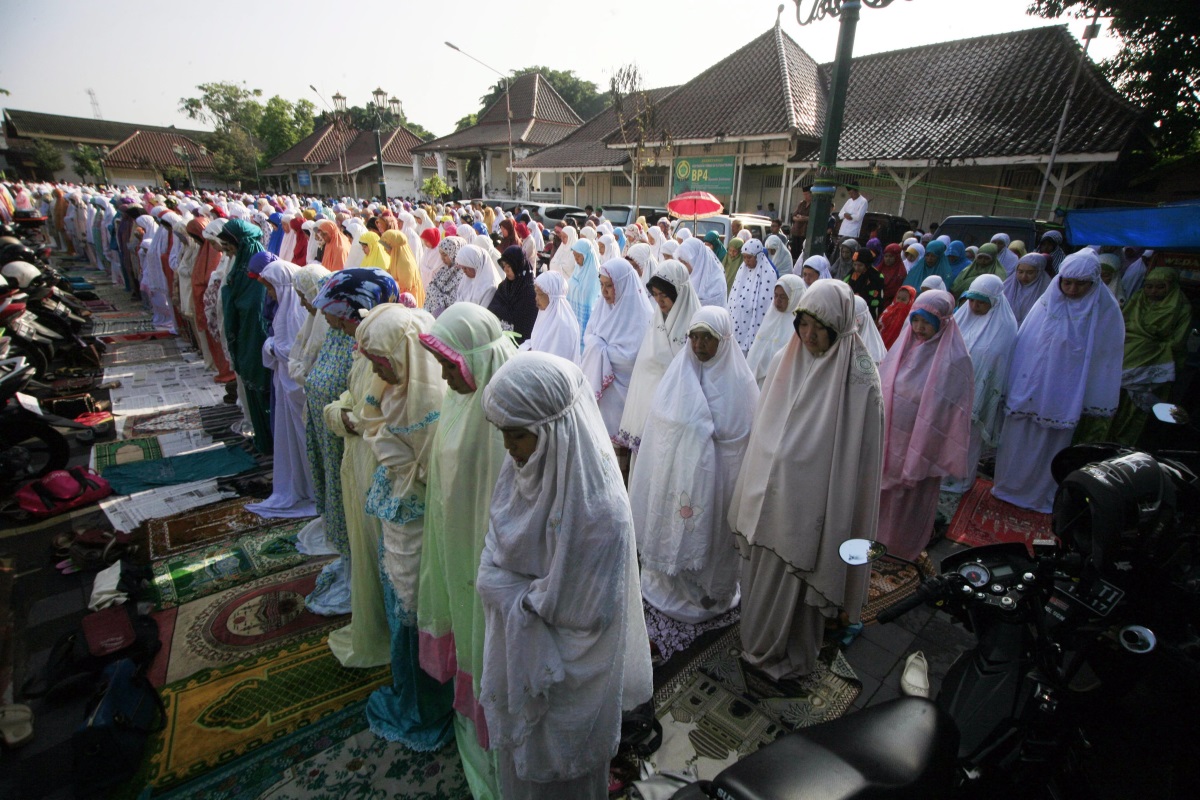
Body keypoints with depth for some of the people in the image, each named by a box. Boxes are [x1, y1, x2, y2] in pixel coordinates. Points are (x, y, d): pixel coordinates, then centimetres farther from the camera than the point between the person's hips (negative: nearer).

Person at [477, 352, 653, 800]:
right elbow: (490, 574, -4)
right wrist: (533, 595, -19)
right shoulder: (522, 470, -13)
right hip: (517, 653, 6)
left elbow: (584, 613, -24)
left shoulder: (600, 512, -34)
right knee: (519, 756, 31)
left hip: (563, 676, -6)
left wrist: (520, 596, -14)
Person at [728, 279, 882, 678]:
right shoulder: (785, 360, -1)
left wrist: (838, 519, -11)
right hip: (769, 492, 5)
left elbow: (856, 453, -13)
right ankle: (757, 641, 45)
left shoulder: (857, 378, -16)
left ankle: (789, 653, 39)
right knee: (760, 571, 19)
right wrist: (754, 490, 10)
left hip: (809, 501, -5)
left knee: (795, 579, 11)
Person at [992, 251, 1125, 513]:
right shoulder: (1046, 302, -2)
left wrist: (1096, 409, -2)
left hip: (1065, 397, -1)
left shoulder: (1106, 311, -6)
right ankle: (1010, 486, 29)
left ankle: (1042, 495, 31)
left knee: (1052, 446, 12)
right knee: (1018, 441, 10)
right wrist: (1015, 387, 1)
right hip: (1029, 390, 1)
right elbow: (1024, 343, 2)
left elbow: (1106, 359, -3)